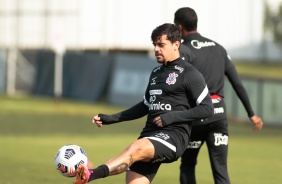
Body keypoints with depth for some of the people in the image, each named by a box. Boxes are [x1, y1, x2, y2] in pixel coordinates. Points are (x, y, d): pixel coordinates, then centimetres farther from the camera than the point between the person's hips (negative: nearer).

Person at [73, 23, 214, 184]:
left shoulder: (188, 74, -3)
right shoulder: (156, 73, 21)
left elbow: (207, 109, -8)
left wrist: (174, 116, -17)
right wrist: (112, 118, 25)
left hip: (174, 135, -8)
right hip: (150, 135, 8)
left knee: (135, 149, -36)